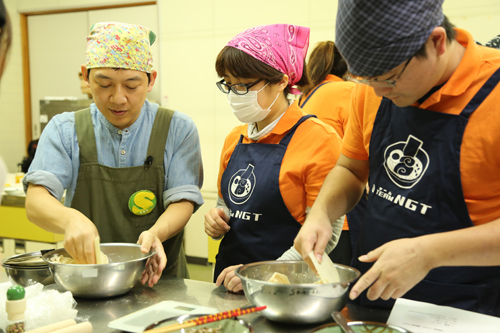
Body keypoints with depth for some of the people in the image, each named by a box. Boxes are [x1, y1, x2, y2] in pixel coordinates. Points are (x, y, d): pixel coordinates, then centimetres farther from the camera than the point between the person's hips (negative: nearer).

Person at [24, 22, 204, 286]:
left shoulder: (178, 129, 1)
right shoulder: (64, 130, 3)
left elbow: (182, 201, -4)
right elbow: (36, 200, -7)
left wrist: (155, 233, -26)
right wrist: (70, 219, -31)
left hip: (155, 277, -1)